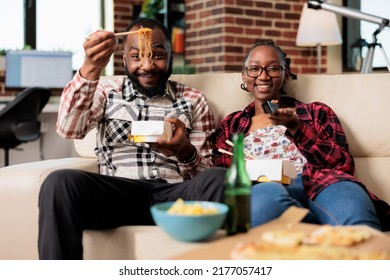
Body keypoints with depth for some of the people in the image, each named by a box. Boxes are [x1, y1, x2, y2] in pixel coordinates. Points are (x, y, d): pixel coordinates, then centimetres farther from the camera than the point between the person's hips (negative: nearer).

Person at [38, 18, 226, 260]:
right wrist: (91, 68, -16)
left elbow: (208, 170, 12)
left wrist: (187, 152, -13)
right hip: (117, 192, 0)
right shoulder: (106, 91, 17)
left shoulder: (194, 101, 18)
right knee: (59, 183, -31)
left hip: (176, 194, 1)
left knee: (220, 179, -32)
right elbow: (68, 129, -2)